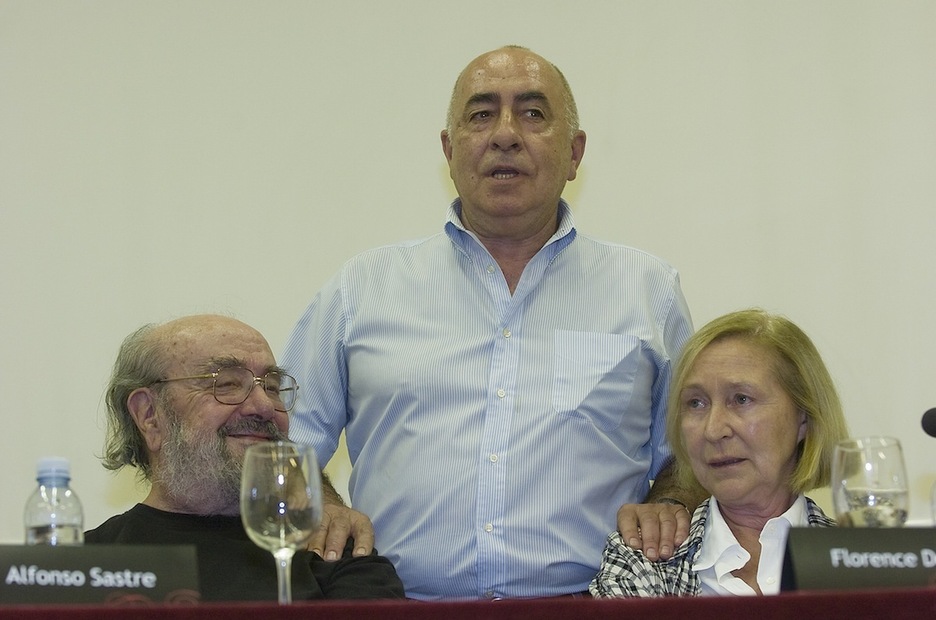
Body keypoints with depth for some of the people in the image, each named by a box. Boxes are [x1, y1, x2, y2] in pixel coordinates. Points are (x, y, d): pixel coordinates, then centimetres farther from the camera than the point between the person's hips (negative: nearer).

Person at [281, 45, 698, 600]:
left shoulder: (649, 289, 18)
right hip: (400, 605, 0)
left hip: (583, 603, 0)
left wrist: (667, 507, 2)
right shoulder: (364, 287, 16)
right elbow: (283, 446, 18)